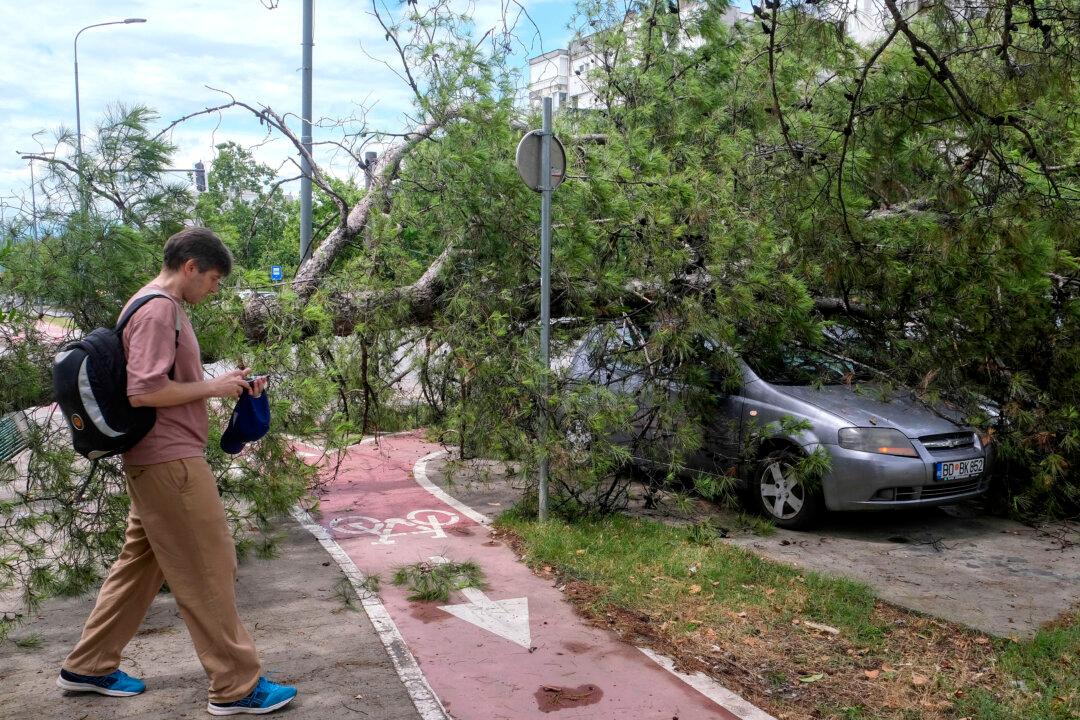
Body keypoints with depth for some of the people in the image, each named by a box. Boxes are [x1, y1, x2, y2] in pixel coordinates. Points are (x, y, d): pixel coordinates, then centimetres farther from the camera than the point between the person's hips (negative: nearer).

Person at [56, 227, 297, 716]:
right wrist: (214, 388, -15)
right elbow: (143, 392, -24)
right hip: (170, 461, -10)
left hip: (159, 459, 11)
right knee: (209, 569, -4)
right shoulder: (159, 309, -17)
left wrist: (228, 386, 7)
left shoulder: (160, 307, 15)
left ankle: (88, 667, 29)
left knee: (140, 563, 18)